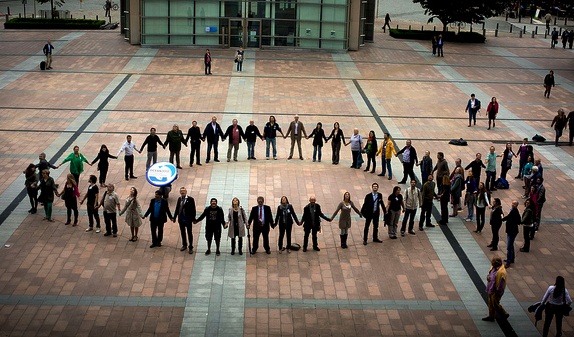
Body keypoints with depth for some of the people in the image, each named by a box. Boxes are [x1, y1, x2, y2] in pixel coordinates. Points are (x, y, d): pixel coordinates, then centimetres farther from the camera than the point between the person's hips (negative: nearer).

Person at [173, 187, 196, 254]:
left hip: (188, 219, -5)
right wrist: (174, 217, 10)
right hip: (181, 219, 5)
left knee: (189, 233, 5)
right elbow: (177, 208, 11)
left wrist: (193, 219, -12)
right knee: (182, 232, 16)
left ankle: (190, 247, 13)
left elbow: (193, 210, -10)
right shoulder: (179, 199, 4)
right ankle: (184, 245, 31)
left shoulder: (190, 199, -11)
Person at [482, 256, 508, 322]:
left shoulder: (501, 272, -27)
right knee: (491, 304, 19)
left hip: (495, 291, -9)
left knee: (495, 305, 3)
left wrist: (498, 292, -19)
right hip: (490, 290, 9)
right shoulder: (493, 268, 1)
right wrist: (488, 277, -7)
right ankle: (491, 317, 32)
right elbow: (489, 274, 17)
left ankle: (504, 314, 23)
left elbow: (501, 283, -23)